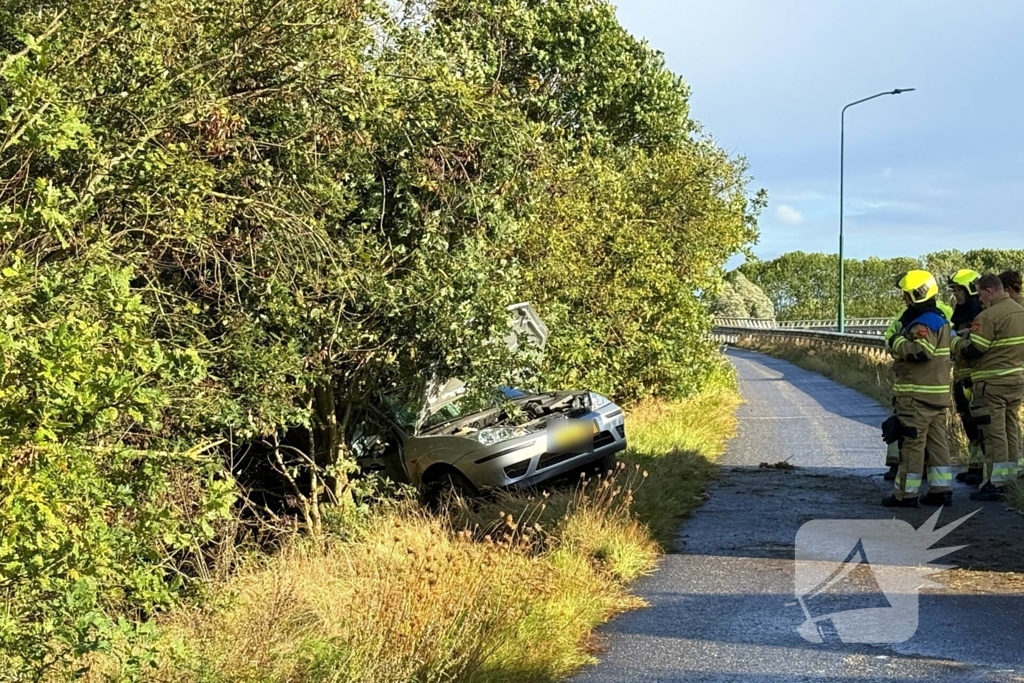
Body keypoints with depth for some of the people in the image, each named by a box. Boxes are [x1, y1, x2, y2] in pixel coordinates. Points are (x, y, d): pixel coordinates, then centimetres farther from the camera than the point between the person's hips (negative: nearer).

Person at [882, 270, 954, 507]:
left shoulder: (924, 323, -17)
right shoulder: (938, 318, 17)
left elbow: (921, 351, -30)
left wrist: (897, 342, -19)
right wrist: (897, 337, 0)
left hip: (917, 394, -10)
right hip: (937, 393, 10)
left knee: (912, 443, -4)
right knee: (937, 441, 11)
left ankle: (906, 493, 1)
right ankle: (941, 489, 14)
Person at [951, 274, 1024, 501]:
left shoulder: (989, 316, -19)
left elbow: (972, 350, -18)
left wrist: (956, 343, 3)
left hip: (993, 382, -8)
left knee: (994, 433, -4)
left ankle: (993, 484, -1)